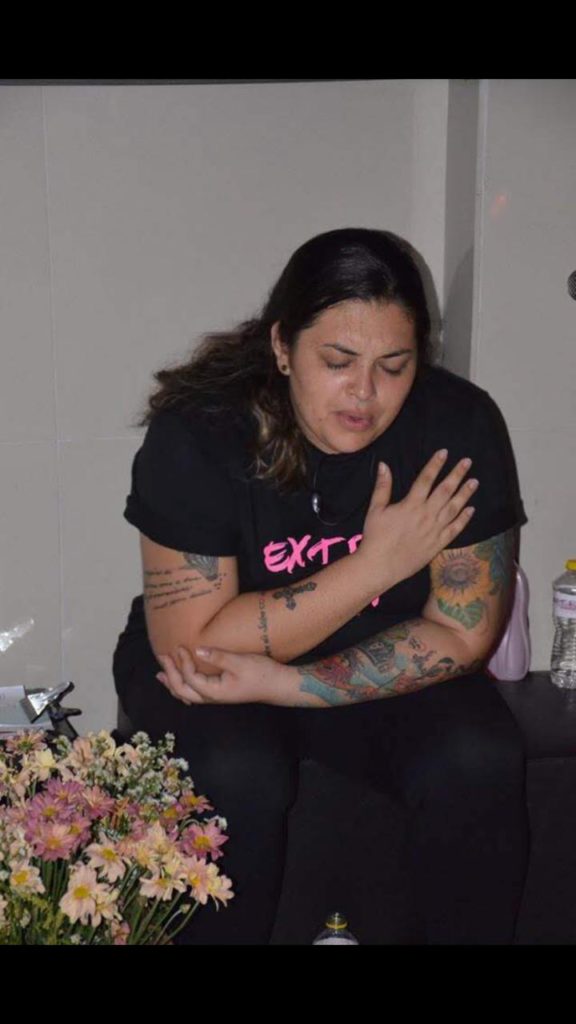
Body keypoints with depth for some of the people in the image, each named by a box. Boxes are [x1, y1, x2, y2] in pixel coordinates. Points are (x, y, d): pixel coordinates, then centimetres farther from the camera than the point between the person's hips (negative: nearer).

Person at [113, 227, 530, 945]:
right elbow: (191, 641, -23)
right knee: (238, 778, -32)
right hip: (207, 671, -1)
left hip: (386, 671, 2)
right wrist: (376, 565, -28)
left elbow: (464, 633, -15)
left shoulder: (459, 424, -16)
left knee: (479, 763, -25)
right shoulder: (197, 435, -21)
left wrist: (272, 684, -25)